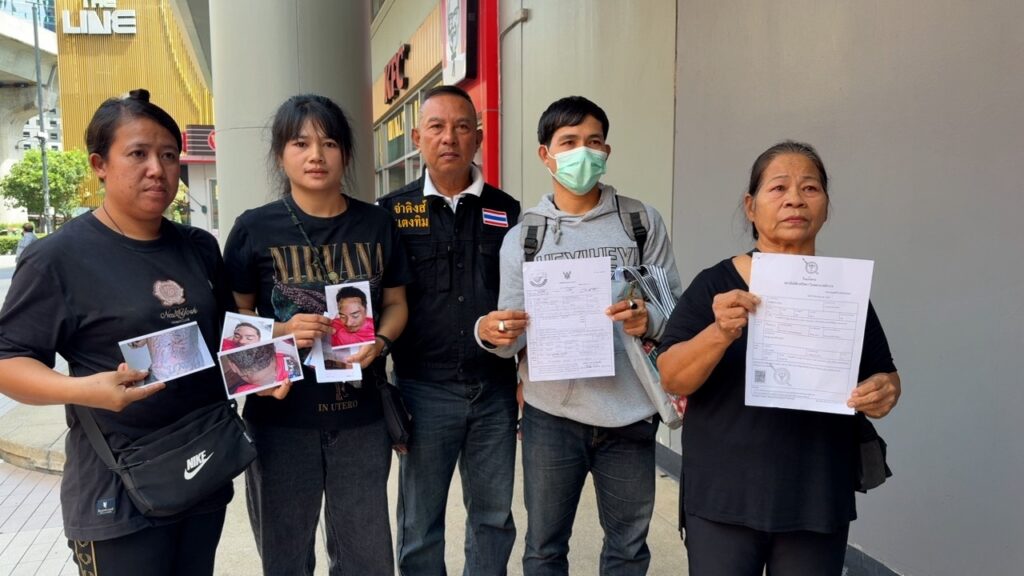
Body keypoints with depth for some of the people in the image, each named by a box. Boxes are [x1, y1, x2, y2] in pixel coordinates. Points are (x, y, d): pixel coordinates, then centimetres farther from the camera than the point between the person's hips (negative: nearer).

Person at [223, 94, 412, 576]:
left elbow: (396, 304, 8)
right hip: (280, 414, -1)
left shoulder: (376, 224, 1)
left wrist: (378, 343, -12)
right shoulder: (254, 228, -5)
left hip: (361, 414, 2)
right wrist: (281, 331, -19)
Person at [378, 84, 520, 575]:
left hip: (496, 389, 2)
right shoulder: (392, 212, 0)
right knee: (420, 526, 12)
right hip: (424, 390, -1)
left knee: (494, 517, 15)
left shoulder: (506, 211, 5)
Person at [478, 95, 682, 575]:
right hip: (551, 414, 0)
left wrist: (650, 321, -20)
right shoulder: (522, 237, 3)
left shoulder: (642, 221, 2)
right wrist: (493, 333, -23)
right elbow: (513, 335, -1)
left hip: (630, 414, 0)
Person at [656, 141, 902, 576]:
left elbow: (884, 375, 10)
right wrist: (721, 333, -28)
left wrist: (883, 393, -14)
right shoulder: (715, 284, -6)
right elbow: (671, 378, -11)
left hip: (818, 501, 3)